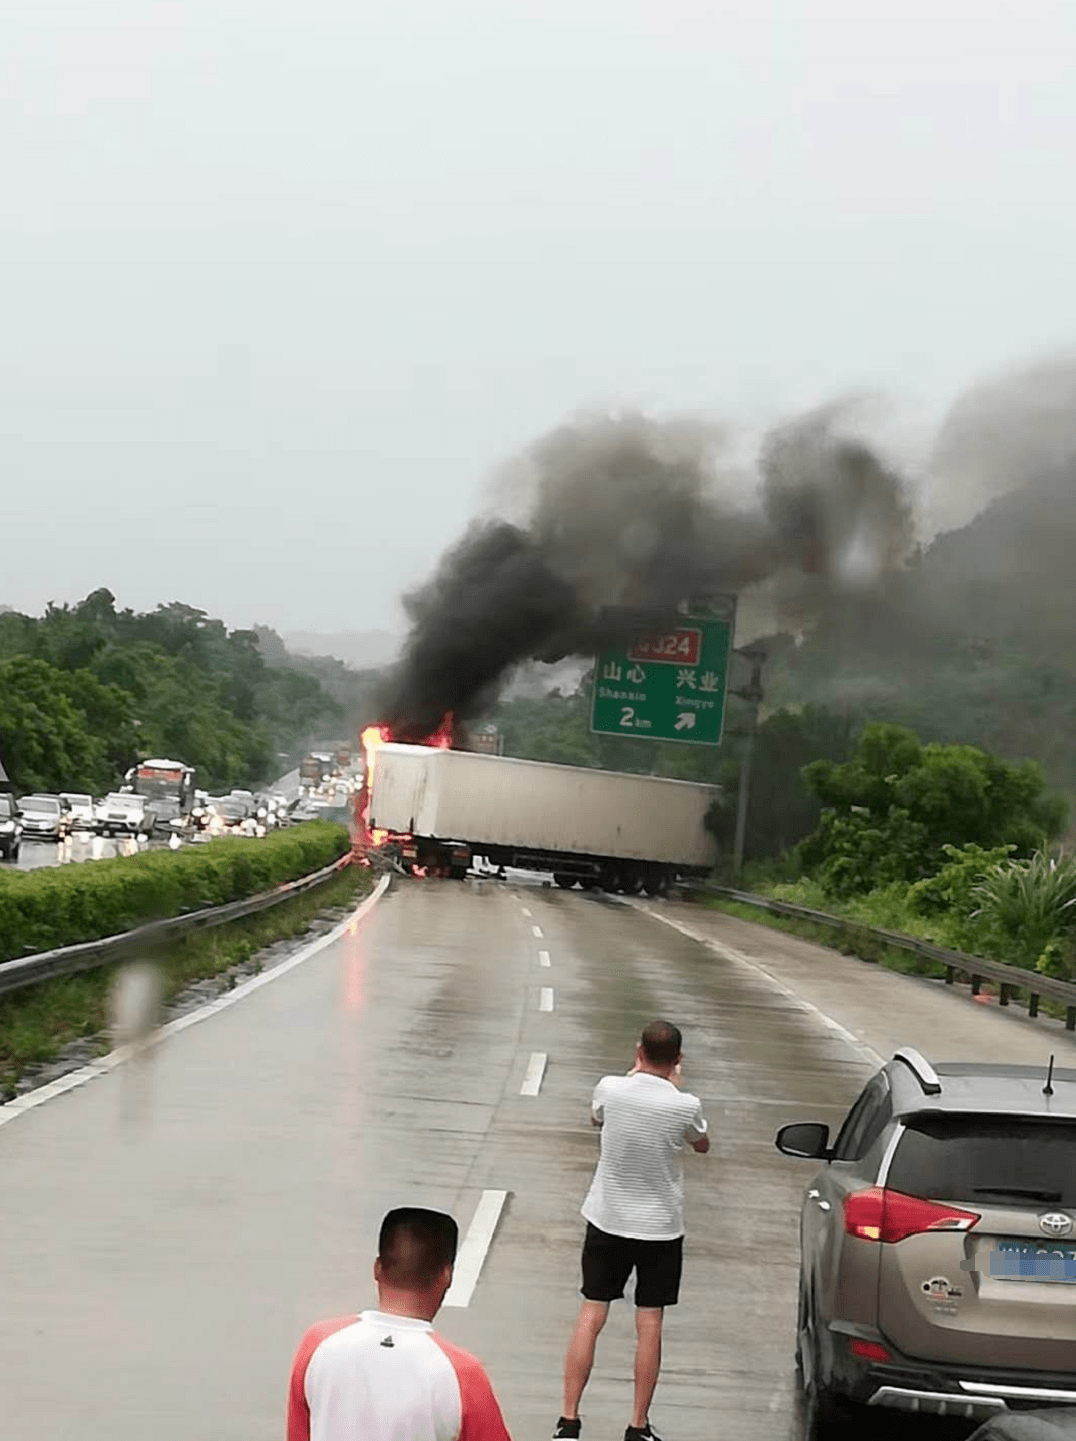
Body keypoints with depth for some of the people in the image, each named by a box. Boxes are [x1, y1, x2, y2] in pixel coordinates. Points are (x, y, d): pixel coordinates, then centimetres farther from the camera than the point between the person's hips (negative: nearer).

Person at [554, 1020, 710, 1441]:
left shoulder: (610, 1089, -12)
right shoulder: (685, 1106, -17)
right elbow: (702, 1145, 7)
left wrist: (636, 1072, 21)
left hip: (607, 1221, 2)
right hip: (660, 1228, -2)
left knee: (590, 1317, 7)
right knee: (649, 1324, 7)